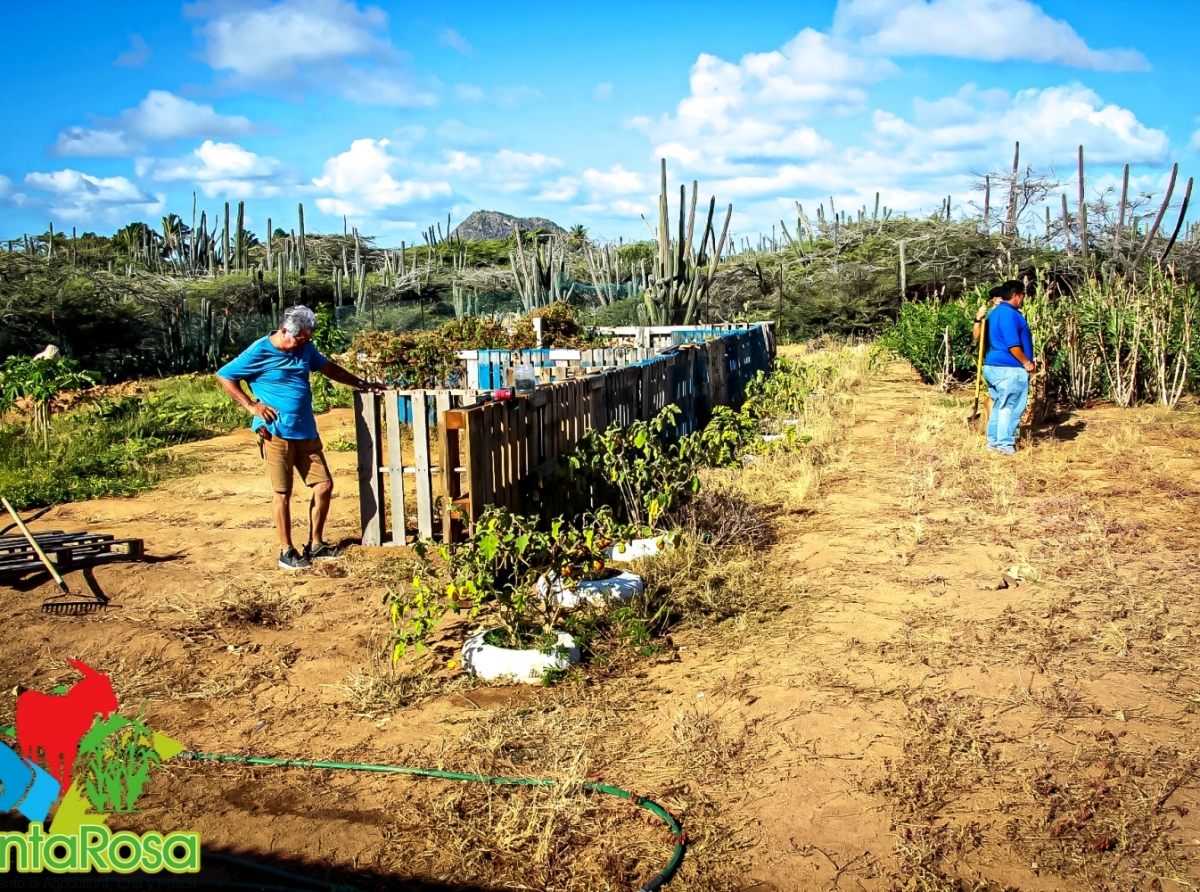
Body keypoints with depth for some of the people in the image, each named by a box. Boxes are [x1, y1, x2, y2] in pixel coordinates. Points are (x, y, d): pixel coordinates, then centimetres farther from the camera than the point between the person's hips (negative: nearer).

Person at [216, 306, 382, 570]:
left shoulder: (305, 348, 9)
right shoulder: (259, 352, -8)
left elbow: (328, 367, 25)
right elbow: (224, 376, -3)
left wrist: (361, 384, 24)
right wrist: (251, 405, -9)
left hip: (307, 432, 6)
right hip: (277, 433, -6)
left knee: (324, 486, 5)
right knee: (283, 493, 0)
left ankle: (316, 544, 20)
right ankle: (287, 551, 12)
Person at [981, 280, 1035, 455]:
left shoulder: (996, 312, 15)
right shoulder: (1009, 314, -16)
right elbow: (1012, 345, -20)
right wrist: (1027, 363, -12)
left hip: (993, 366, 10)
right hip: (1009, 369, -10)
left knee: (999, 405, 15)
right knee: (1010, 408, -3)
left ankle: (993, 441, 20)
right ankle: (1005, 445, -1)